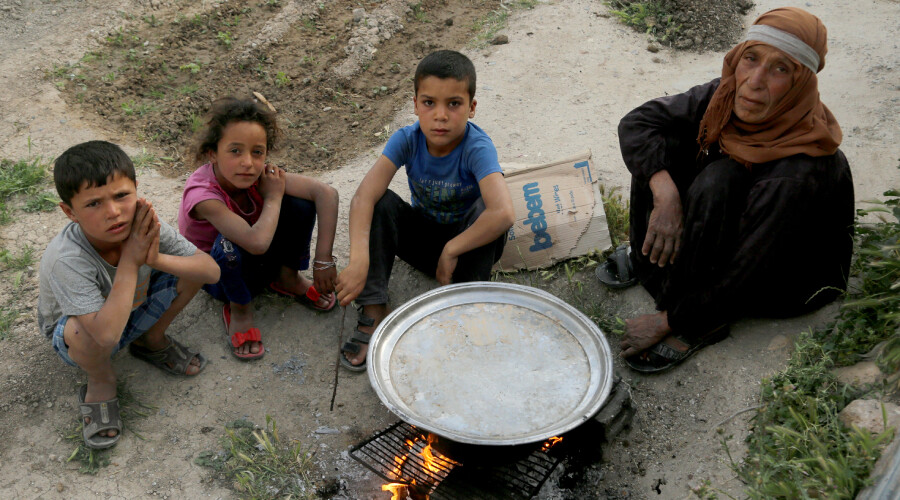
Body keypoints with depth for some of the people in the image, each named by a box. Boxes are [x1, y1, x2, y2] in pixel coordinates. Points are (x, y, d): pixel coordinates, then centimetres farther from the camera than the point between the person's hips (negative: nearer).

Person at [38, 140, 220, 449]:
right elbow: (107, 333, -47)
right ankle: (101, 382, -2)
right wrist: (130, 262, -42)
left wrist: (156, 259, -40)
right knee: (81, 332, -40)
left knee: (189, 267, -17)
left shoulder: (145, 226, -25)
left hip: (135, 308, 4)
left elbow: (211, 271, -23)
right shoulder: (65, 261, -38)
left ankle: (152, 341, 11)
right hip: (78, 331, -4)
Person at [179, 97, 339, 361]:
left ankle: (288, 278, 6)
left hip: (261, 260, 4)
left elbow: (327, 193, -27)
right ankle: (239, 308, -8)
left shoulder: (260, 173, -22)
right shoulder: (201, 193, -35)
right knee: (230, 242, -39)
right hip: (218, 274, -4)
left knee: (300, 205, -21)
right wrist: (273, 197, -31)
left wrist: (323, 261, -29)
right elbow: (256, 242, -49)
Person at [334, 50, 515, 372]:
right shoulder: (408, 140, -19)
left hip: (467, 241, -3)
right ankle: (373, 312, -20)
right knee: (380, 202, -23)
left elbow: (504, 214, -45)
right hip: (422, 236, 3)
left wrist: (451, 250, -35)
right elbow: (363, 196, -31)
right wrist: (359, 259, -45)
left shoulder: (477, 148, -29)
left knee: (487, 207, -34)